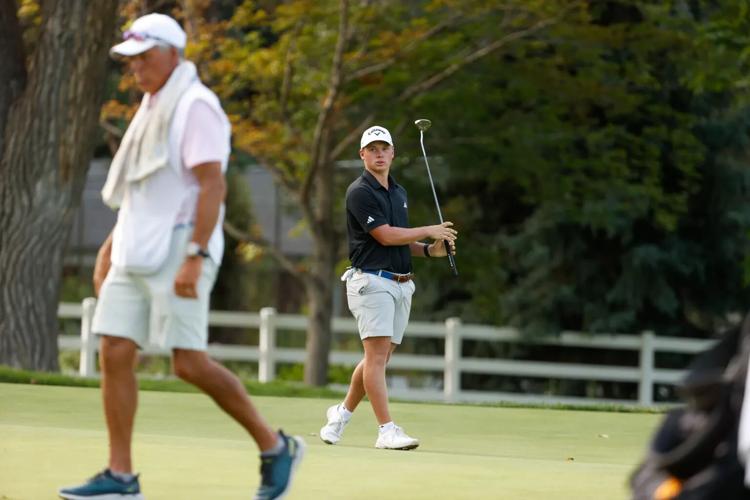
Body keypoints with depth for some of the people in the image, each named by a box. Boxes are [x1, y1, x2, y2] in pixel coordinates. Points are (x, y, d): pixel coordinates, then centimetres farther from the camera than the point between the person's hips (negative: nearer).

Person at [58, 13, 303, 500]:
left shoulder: (195, 105, -11)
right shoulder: (152, 107, 17)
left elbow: (212, 185, -19)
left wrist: (194, 258, -26)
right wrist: (110, 247, 20)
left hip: (178, 252, -9)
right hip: (136, 254, 9)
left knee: (190, 363, -10)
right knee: (114, 354, -1)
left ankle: (275, 447, 4)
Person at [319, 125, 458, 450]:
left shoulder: (399, 192, 18)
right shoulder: (360, 192, -9)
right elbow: (384, 235, -16)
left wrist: (429, 250, 6)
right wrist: (430, 231, -6)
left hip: (401, 284, 8)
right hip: (372, 282, -8)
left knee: (380, 357, 10)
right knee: (377, 354, -13)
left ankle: (342, 413, 26)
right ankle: (387, 430, -18)